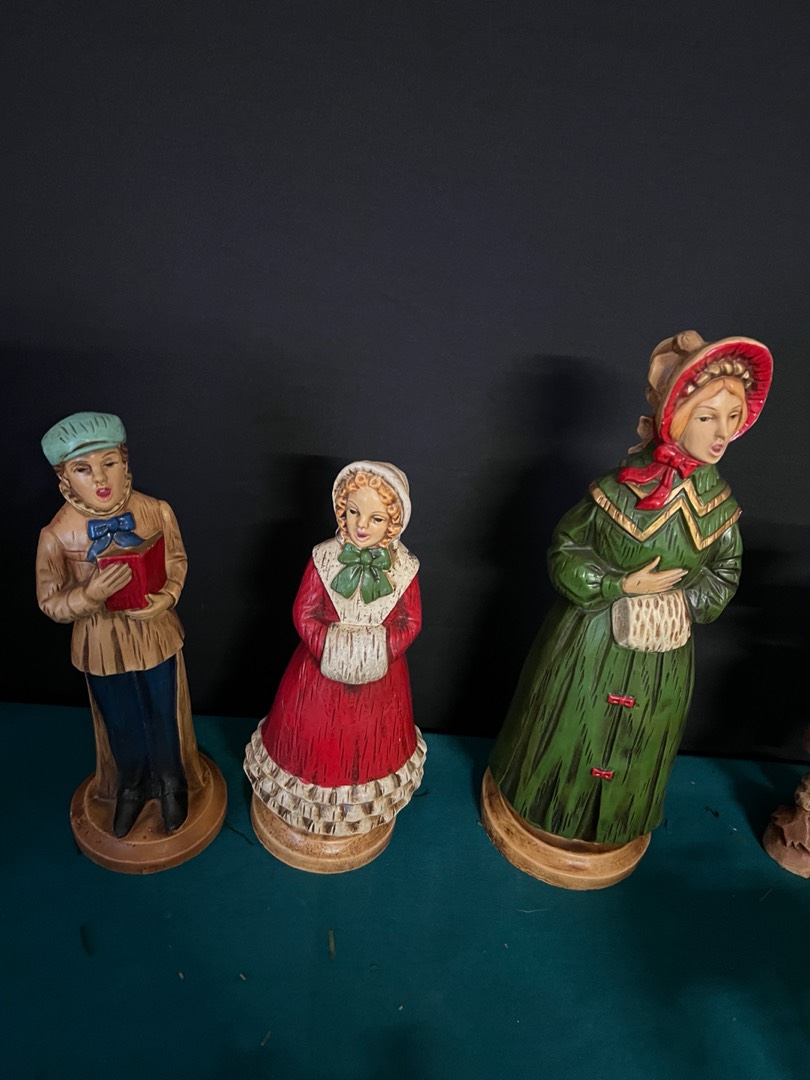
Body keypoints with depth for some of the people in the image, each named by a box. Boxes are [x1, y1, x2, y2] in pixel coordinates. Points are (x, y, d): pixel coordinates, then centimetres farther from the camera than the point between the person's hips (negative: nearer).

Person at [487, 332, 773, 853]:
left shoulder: (720, 502, -8)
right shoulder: (621, 489, -20)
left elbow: (726, 574, 5)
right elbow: (564, 553, -12)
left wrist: (685, 601, -11)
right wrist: (623, 586, -21)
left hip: (663, 653, 4)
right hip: (594, 641, -4)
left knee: (638, 746, 22)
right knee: (572, 731, 15)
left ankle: (613, 824, 50)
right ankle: (550, 808, 45)